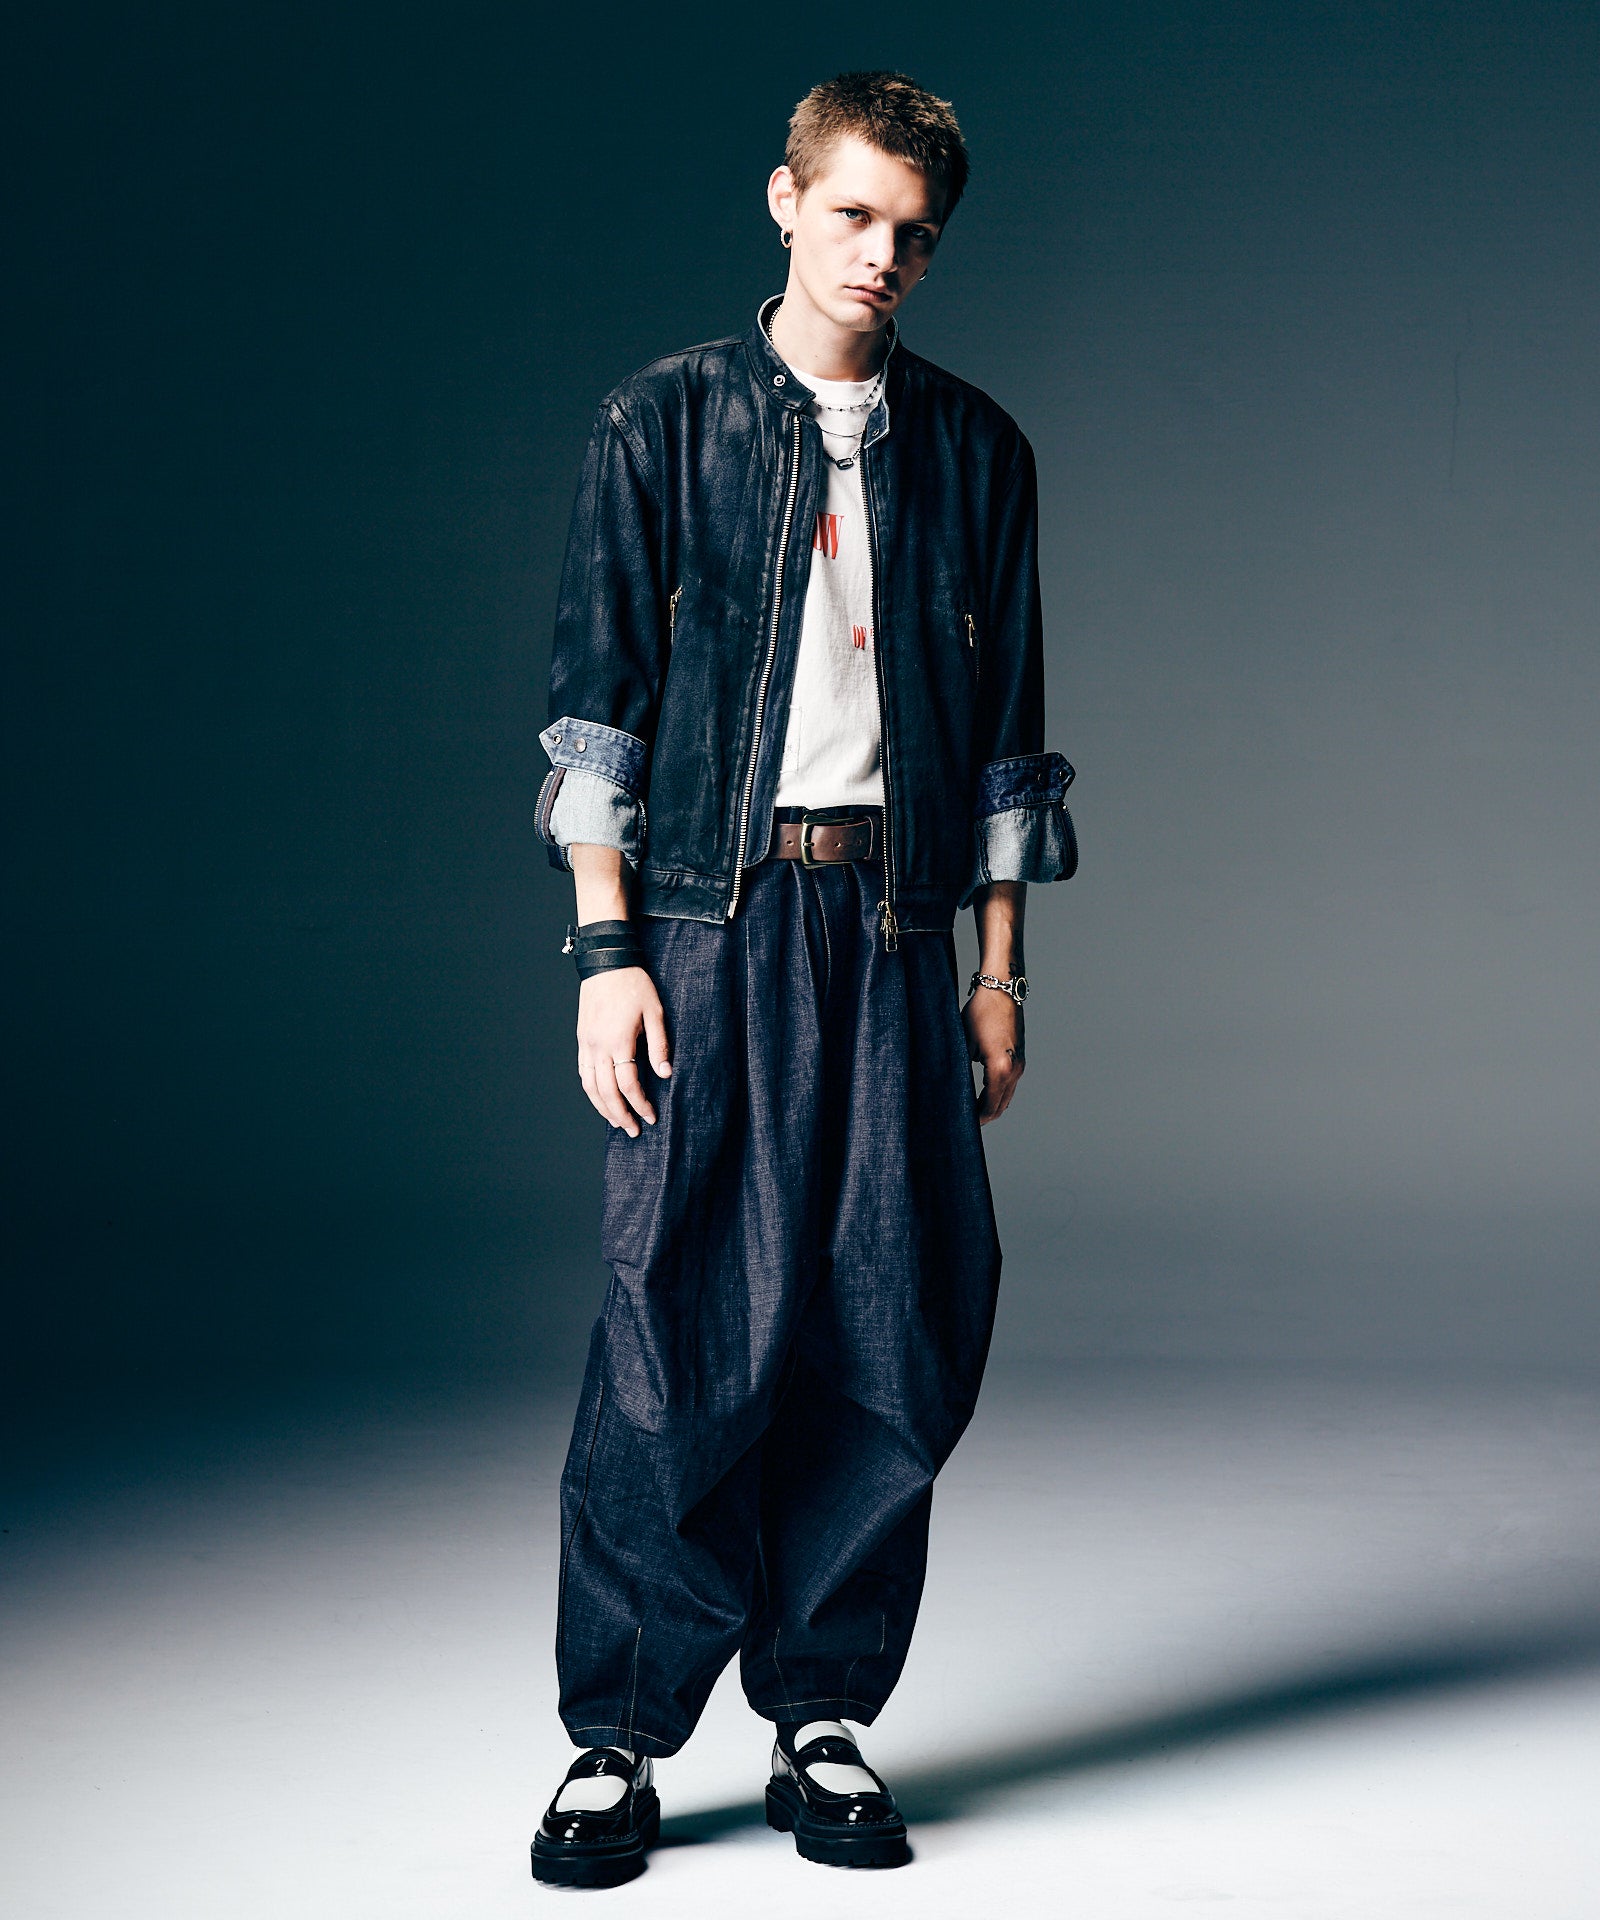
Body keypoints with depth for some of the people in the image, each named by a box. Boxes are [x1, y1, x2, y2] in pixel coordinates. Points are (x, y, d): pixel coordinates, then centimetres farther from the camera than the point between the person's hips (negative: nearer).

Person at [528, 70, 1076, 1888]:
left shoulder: (972, 447, 13)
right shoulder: (663, 423, 6)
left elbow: (1004, 729, 14)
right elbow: (599, 704, 2)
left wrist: (999, 967, 10)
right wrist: (606, 950, -6)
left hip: (896, 923, 3)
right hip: (713, 919, -3)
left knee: (896, 1343, 0)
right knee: (686, 1338, -7)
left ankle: (823, 1719, 14)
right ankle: (617, 1740, 5)